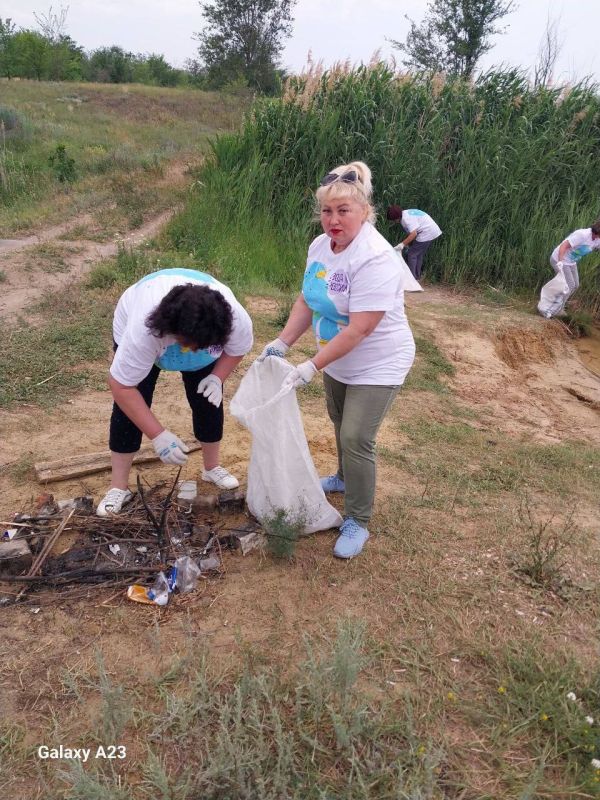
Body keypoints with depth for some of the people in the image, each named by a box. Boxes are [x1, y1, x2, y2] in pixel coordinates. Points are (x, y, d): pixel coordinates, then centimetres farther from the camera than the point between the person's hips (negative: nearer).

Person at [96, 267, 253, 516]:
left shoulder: (237, 319, -38)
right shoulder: (143, 329, -47)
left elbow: (237, 349, -13)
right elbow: (121, 386, -39)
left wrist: (217, 377, -30)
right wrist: (159, 436, -41)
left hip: (206, 334, 3)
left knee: (209, 400, -2)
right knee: (129, 407, -10)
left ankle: (212, 467, 21)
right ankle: (118, 487, 3)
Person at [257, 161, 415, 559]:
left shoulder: (375, 259, -30)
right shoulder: (320, 246, -4)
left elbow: (358, 330, -32)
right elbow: (307, 301, 4)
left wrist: (310, 368, -31)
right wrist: (282, 343, -8)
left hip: (376, 366, -8)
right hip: (337, 360, 8)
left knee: (356, 438, -9)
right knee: (340, 423, 24)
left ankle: (357, 523, 8)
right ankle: (345, 478, 50)